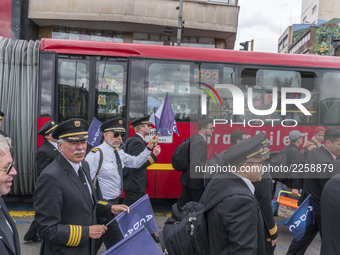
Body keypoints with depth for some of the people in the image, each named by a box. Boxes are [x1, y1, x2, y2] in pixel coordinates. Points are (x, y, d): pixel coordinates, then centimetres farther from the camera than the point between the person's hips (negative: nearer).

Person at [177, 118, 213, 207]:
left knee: (182, 202, 17)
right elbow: (196, 162, -29)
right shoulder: (200, 142, -21)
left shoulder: (194, 138, 9)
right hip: (195, 180, -9)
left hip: (188, 178, 9)